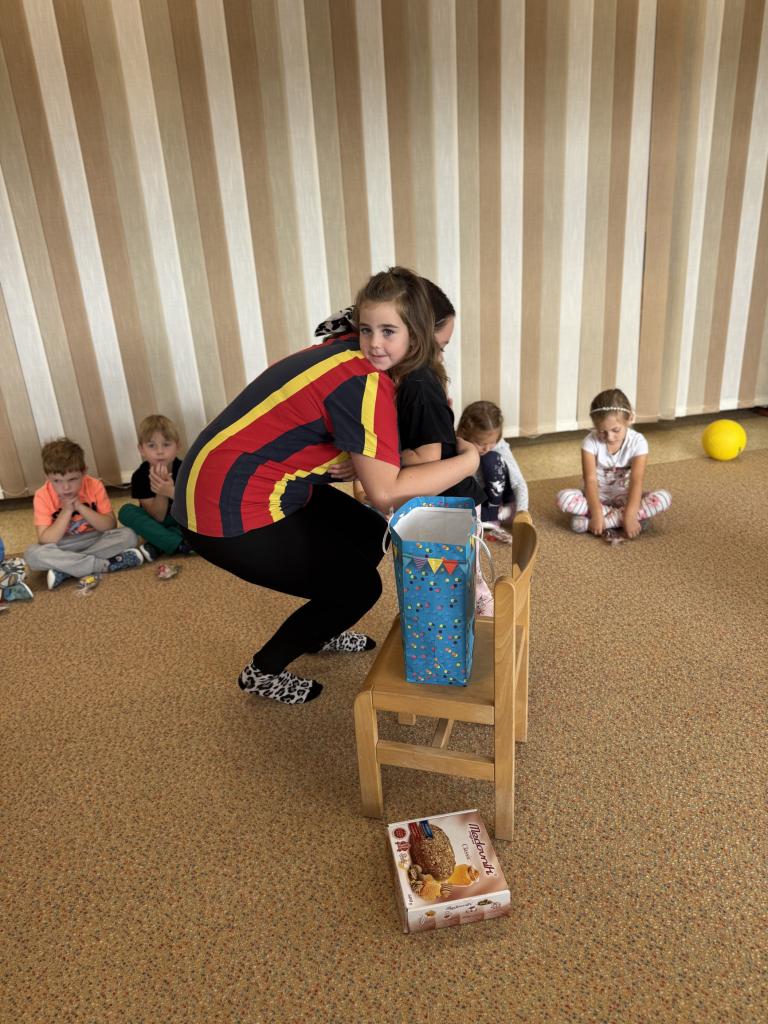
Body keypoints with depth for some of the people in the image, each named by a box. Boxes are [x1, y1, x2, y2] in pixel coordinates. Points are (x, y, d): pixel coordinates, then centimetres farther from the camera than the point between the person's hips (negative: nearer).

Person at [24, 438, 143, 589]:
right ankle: (104, 564, -31)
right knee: (32, 554, -32)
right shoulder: (43, 497, -14)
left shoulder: (94, 486, -11)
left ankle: (66, 568, -27)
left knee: (128, 536, -26)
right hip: (63, 547, -1)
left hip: (96, 540, 1)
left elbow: (110, 525, -14)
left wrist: (80, 507, -24)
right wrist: (66, 511, -26)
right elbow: (45, 541, -19)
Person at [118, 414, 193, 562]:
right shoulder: (140, 476, -17)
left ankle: (157, 546, -30)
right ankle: (180, 545, -34)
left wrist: (171, 492, -38)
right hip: (157, 524, 1)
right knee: (126, 511, -25)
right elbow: (158, 518, -17)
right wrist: (160, 492, -35)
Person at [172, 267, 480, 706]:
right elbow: (387, 492, -27)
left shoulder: (350, 353, 2)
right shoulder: (364, 383, -24)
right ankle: (263, 673, 20)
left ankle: (318, 634, 38)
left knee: (370, 535, 16)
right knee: (357, 586, 2)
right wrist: (469, 461, -16)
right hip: (228, 512, -9)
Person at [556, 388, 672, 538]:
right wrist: (596, 513, -37)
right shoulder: (591, 441, -15)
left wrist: (630, 515, -37)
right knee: (564, 498, -30)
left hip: (624, 497, 2)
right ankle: (618, 517, -25)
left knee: (664, 498, -26)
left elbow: (636, 482, -24)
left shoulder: (637, 442, -15)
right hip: (597, 497, -1)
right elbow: (590, 480, -23)